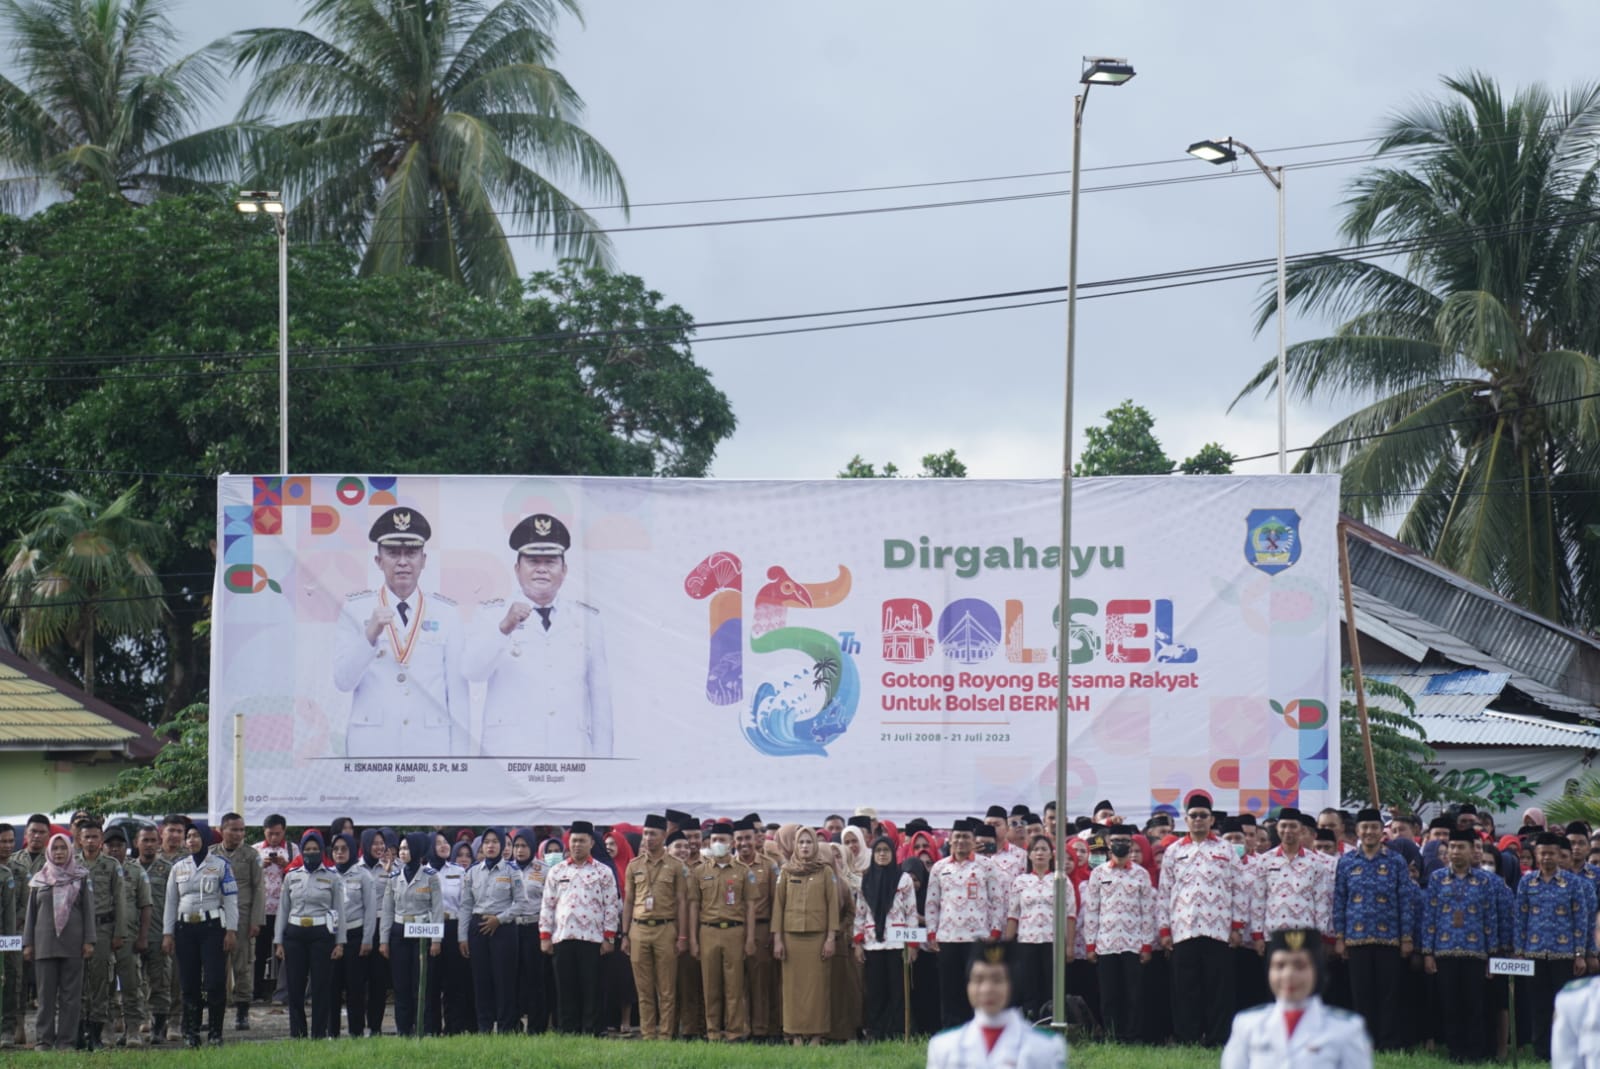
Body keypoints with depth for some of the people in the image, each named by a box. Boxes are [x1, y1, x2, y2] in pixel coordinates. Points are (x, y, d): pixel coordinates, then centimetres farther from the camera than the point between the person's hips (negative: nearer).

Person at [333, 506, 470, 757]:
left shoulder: (447, 613, 6)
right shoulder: (355, 609, 4)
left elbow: (457, 690, 5)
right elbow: (343, 681, -3)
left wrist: (459, 757, 1)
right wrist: (370, 635, -19)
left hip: (432, 746, 1)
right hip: (372, 747, 0)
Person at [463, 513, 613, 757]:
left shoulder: (587, 619, 14)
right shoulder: (495, 614, 7)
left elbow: (600, 693, 12)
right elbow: (473, 672, -10)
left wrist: (601, 761, 8)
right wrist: (504, 627, -27)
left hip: (571, 753, 2)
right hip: (509, 753, -2)